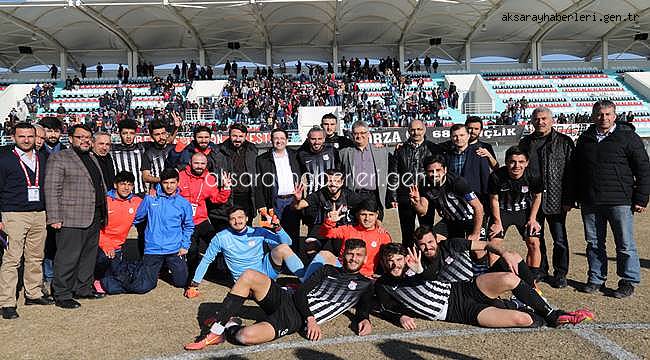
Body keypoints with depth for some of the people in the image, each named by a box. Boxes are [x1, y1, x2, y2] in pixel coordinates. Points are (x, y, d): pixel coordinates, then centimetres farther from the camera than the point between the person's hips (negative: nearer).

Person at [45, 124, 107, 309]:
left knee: (89, 257, 14)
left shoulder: (92, 158, 20)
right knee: (67, 258, -2)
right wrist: (54, 218, -14)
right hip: (71, 219, -7)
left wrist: (103, 214, 19)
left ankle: (83, 289, 26)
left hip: (94, 218, 7)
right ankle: (62, 296, 8)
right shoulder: (58, 158, -3)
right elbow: (51, 189, -9)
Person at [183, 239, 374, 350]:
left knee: (246, 336, -31)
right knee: (250, 275, -23)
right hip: (286, 299, 5)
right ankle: (215, 333, -12)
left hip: (295, 320, -4)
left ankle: (232, 327, 7)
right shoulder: (328, 270, 18)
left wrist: (365, 320, -13)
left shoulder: (365, 285, 13)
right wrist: (311, 318, -10)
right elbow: (301, 293, 8)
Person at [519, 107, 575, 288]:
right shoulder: (525, 143, 11)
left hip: (556, 201, -3)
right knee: (535, 238, 12)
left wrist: (570, 199, -8)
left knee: (560, 240, 3)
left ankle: (560, 274, 17)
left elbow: (572, 172, -2)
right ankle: (540, 271, 27)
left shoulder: (564, 142, 1)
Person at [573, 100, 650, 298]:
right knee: (594, 243, 11)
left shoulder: (628, 137, -1)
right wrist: (577, 197, 14)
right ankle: (596, 279, 23)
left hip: (619, 202, -4)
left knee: (625, 245, 3)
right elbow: (576, 170, 18)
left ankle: (629, 282, 16)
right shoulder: (585, 139, 12)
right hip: (590, 202, 4)